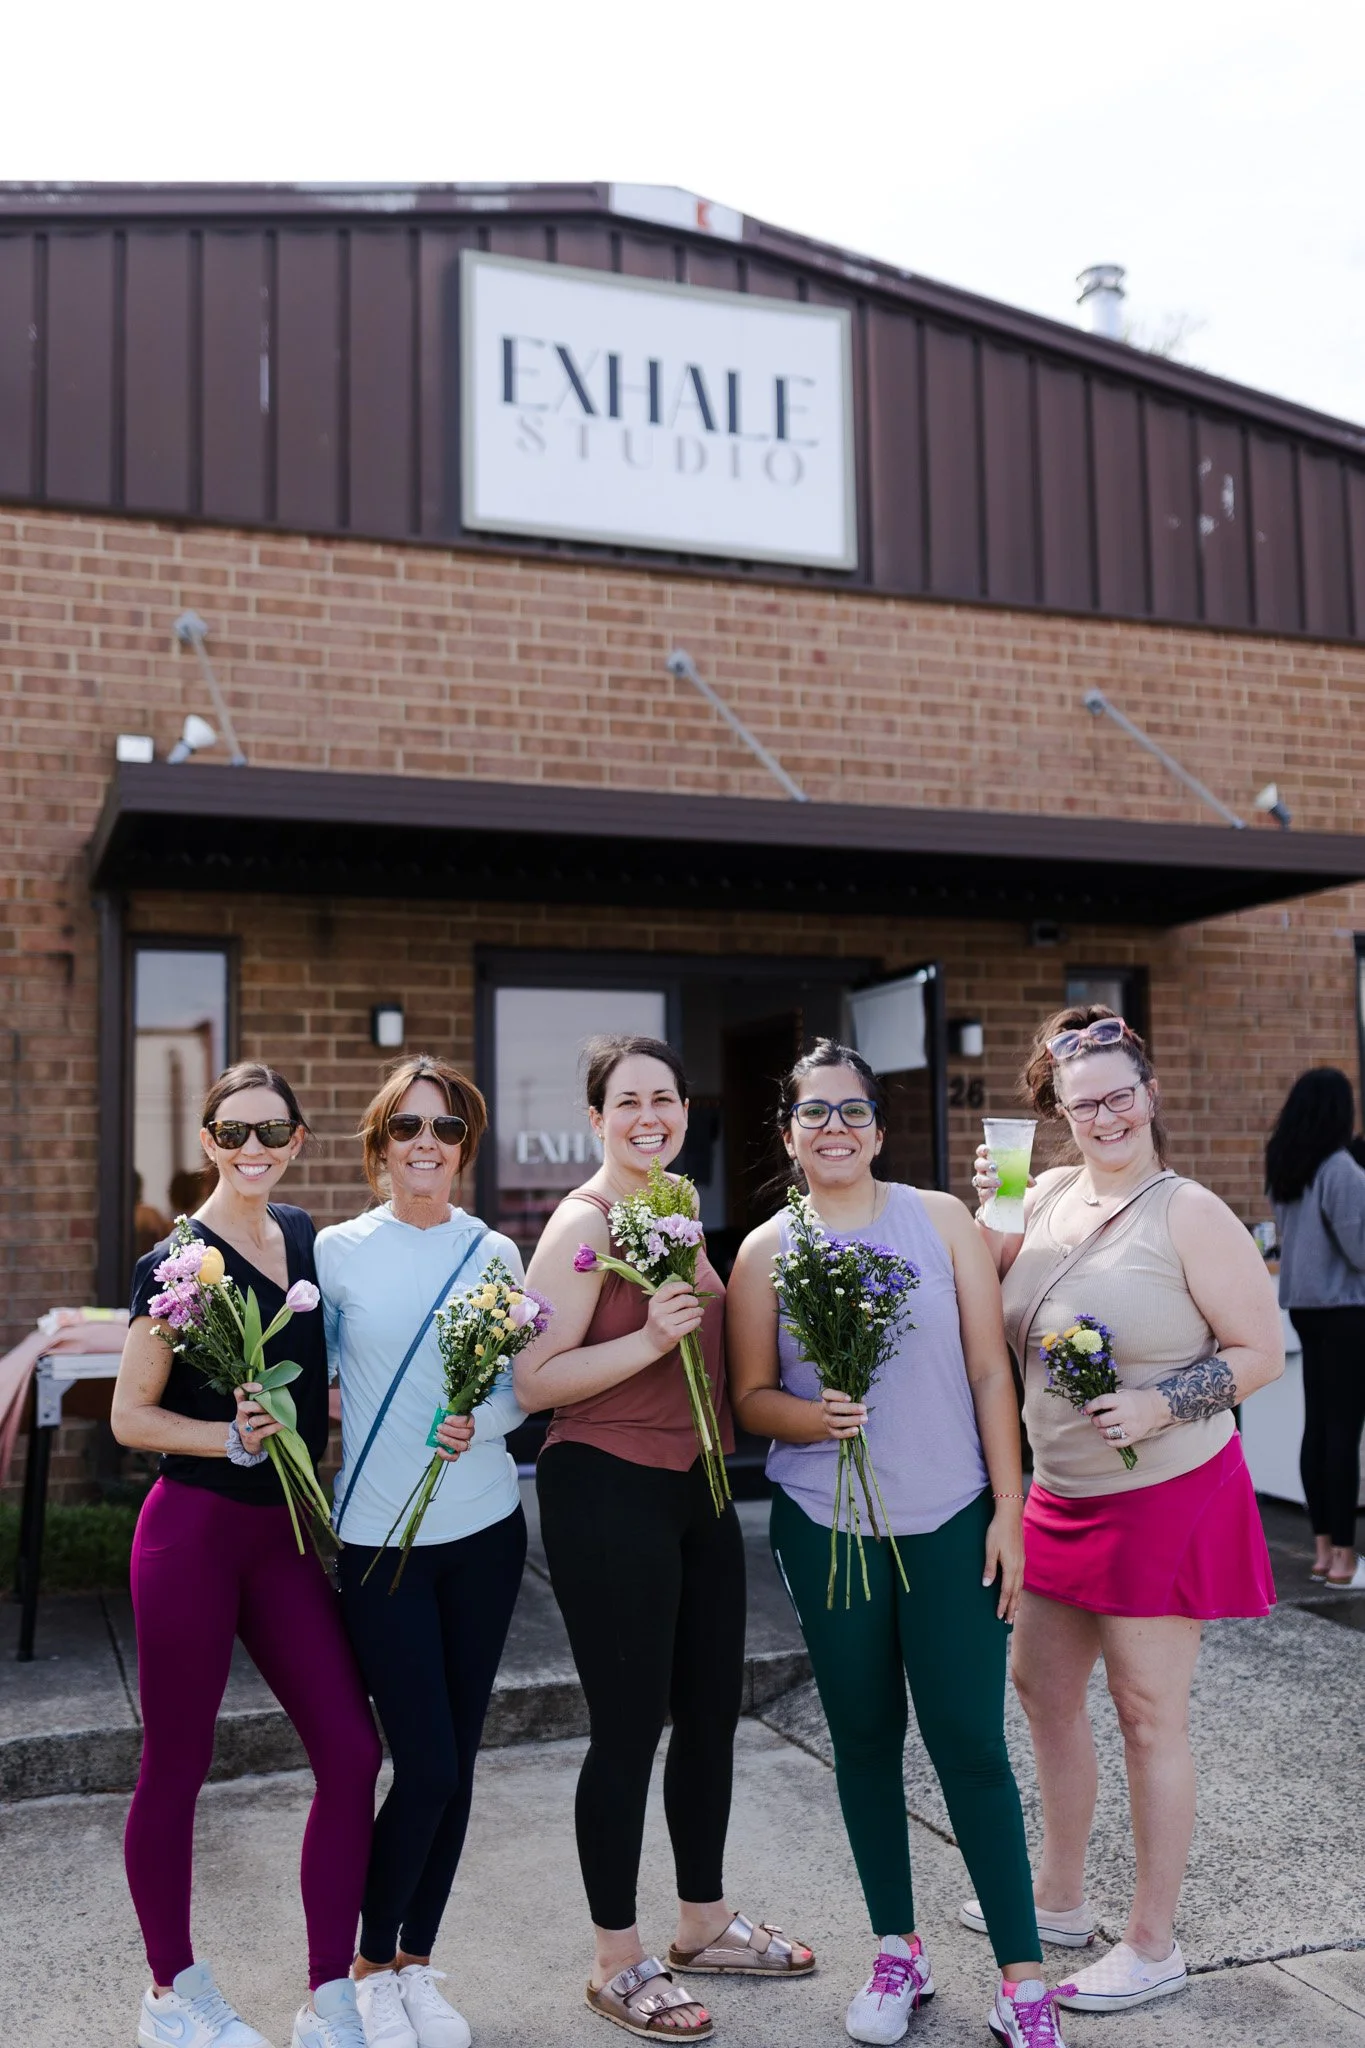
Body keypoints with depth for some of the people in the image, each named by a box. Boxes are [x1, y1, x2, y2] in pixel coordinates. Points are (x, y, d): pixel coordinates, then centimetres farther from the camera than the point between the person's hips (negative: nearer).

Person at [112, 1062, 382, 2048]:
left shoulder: (306, 1236, 7)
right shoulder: (177, 1260, -10)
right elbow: (131, 1417, -7)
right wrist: (231, 1437, -23)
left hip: (286, 1530, 6)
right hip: (193, 1527, -5)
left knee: (352, 1748, 1)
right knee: (176, 1763, 7)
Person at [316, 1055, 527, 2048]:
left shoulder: (495, 1253, 2)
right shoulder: (338, 1250, -3)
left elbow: (521, 1389, 4)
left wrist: (480, 1423, -15)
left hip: (483, 1529, 3)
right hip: (378, 1536, -2)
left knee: (455, 1761, 9)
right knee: (426, 1764, -4)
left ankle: (418, 1962, 29)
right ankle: (373, 1964, 20)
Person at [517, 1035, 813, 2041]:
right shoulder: (584, 1222, -13)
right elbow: (535, 1382, -18)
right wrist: (649, 1340, -26)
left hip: (698, 1488, 8)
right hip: (608, 1494, -8)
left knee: (712, 1710, 16)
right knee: (630, 1726, 2)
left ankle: (705, 1923, 35)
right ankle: (618, 1961, 20)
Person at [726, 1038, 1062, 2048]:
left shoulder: (941, 1220, -1)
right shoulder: (766, 1251, 0)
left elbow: (990, 1368, 0)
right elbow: (750, 1397, 3)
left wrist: (1009, 1509, -4)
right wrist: (816, 1417, -18)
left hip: (951, 1521, -1)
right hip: (825, 1525, 1)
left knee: (971, 1742, 0)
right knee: (864, 1736, 13)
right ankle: (899, 1952, 30)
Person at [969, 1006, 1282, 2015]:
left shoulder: (1189, 1214, -16)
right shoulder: (1052, 1192, 3)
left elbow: (1263, 1351, -13)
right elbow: (989, 1306, 12)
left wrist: (1160, 1405, -24)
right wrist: (988, 1212, -4)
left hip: (1167, 1496, -7)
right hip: (1062, 1495, 7)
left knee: (1148, 1716, 4)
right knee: (1042, 1686, 17)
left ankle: (1153, 1944, 22)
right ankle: (1060, 1898, 37)